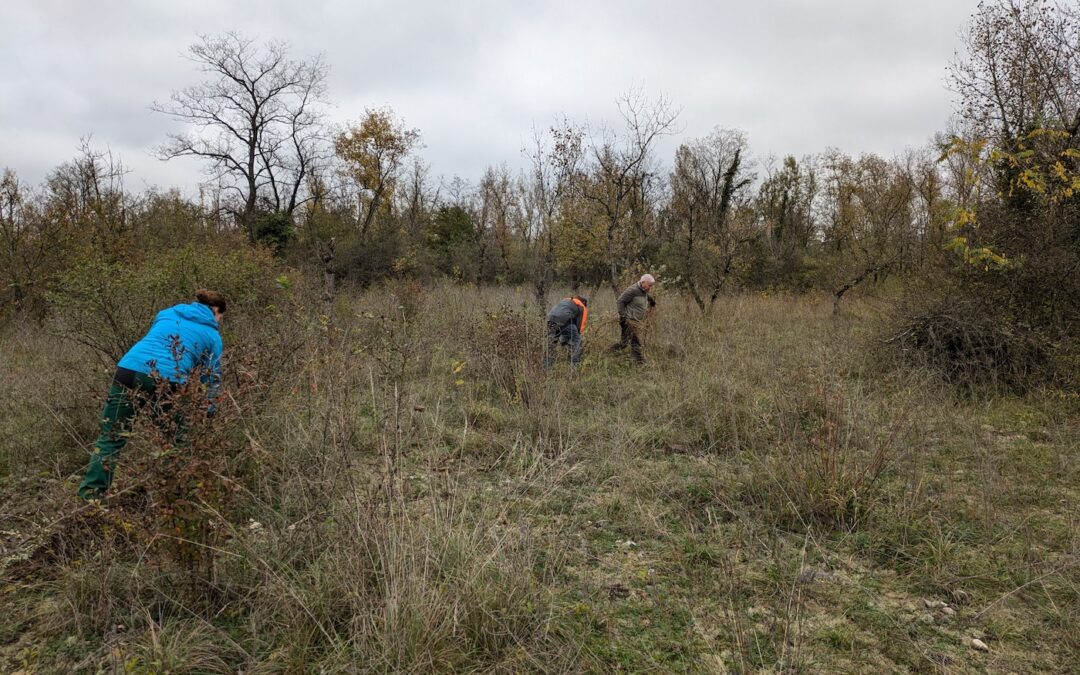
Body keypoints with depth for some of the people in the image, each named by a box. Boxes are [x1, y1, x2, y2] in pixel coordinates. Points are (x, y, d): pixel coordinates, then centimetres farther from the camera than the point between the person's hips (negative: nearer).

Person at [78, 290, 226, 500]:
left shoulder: (167, 313, 27)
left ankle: (89, 495, 5)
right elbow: (213, 379, 19)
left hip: (129, 369, 3)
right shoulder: (212, 335, 17)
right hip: (166, 381, -3)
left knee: (110, 438, 9)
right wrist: (209, 412, 30)